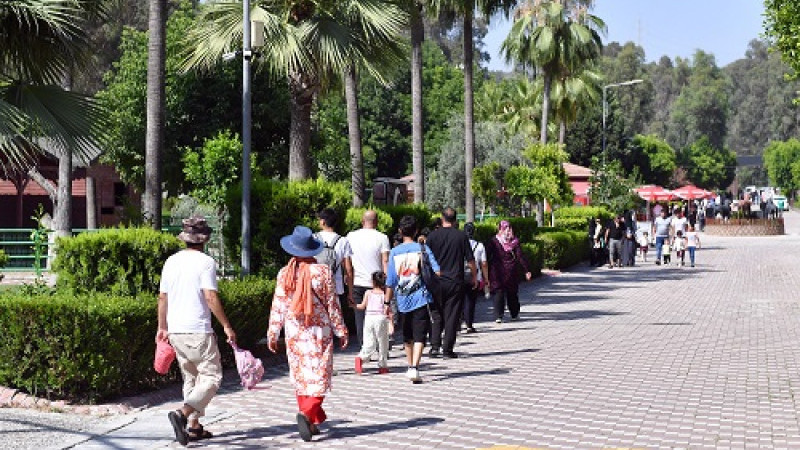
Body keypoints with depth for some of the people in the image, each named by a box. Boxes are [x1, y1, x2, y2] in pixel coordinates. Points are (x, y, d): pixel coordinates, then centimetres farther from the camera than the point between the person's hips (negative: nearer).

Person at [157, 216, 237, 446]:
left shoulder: (171, 261, 9)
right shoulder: (205, 262, -10)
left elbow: (162, 297, 14)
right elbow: (211, 298, -16)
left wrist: (162, 327, 24)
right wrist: (226, 326, -9)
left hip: (175, 331, 7)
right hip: (198, 331, -7)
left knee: (191, 378, 18)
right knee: (211, 377, 0)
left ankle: (193, 426, 19)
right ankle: (182, 414, -18)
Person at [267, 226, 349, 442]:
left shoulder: (284, 274, -3)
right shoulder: (323, 271, -8)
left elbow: (278, 306, 0)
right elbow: (332, 304, -4)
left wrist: (272, 334, 8)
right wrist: (341, 331, 5)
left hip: (294, 333, 2)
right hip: (319, 332, -2)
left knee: (300, 377, 13)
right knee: (319, 376, 1)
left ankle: (312, 423, 17)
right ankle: (307, 413, -22)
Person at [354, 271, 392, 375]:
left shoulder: (368, 293, 6)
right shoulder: (385, 294, 3)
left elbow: (362, 306, 2)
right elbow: (389, 310, -1)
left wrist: (354, 305, 20)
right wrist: (391, 323, 1)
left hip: (369, 317, 1)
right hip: (381, 318, -1)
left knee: (369, 344, 3)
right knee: (382, 343, 11)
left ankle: (361, 358, -23)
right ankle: (382, 366, 14)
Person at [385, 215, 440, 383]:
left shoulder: (394, 252, 2)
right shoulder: (423, 249, -2)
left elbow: (390, 282, 3)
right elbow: (437, 272, -9)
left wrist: (388, 302, 10)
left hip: (402, 301, 2)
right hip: (421, 299, -2)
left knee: (407, 337, 17)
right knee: (419, 336, -3)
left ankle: (410, 367, 28)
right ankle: (414, 368, -18)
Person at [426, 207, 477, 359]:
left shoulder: (433, 235, 0)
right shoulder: (461, 236, -2)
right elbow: (470, 260, 0)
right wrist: (474, 277, 13)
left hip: (436, 282, 1)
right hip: (455, 282, -1)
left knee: (436, 314, 11)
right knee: (452, 315, 4)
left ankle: (435, 346, 3)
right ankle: (447, 349, 2)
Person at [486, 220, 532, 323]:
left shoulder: (493, 241, -4)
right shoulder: (514, 241, -1)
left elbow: (487, 257, -4)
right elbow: (520, 257, -3)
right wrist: (526, 270, 1)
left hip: (496, 271, -1)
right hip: (511, 271, 2)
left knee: (498, 292, 0)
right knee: (512, 293, 16)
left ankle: (498, 316, -11)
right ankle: (514, 314, 26)